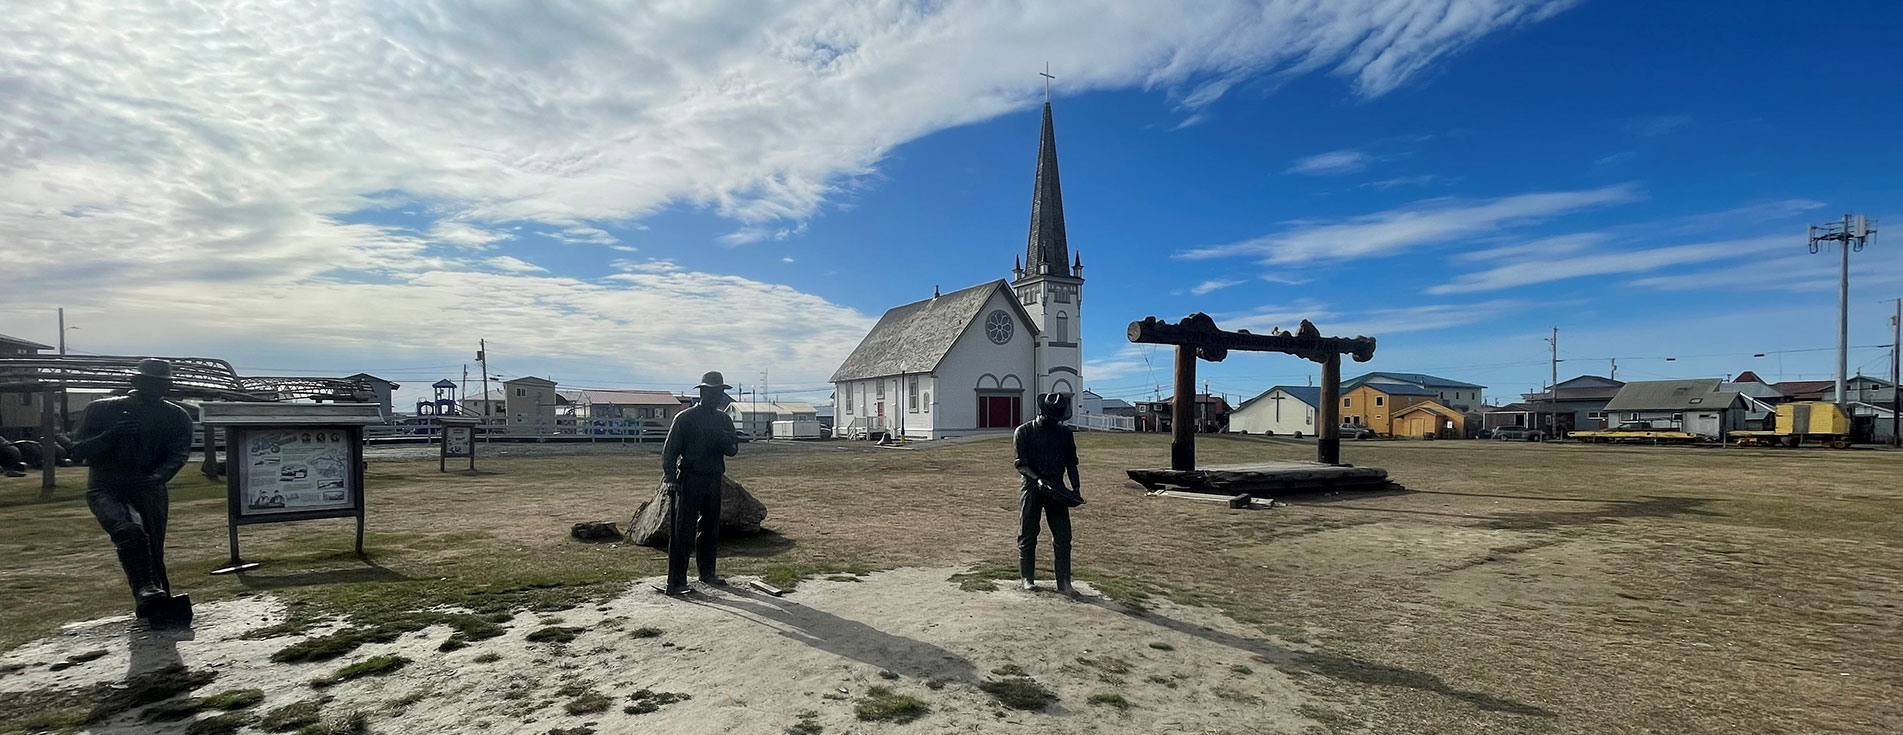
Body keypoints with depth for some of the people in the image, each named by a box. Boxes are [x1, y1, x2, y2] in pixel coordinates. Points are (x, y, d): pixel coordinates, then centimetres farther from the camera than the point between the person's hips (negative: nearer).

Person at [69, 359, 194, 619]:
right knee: (129, 530, -30)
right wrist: (111, 434, -17)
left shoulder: (177, 417, 8)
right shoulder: (102, 410, 7)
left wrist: (157, 477, -25)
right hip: (105, 490, -1)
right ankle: (145, 591, -38)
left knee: (153, 549, -3)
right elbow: (78, 450, 3)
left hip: (149, 491, 1)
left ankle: (158, 607, 6)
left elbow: (178, 455, -5)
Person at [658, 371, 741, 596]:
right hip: (690, 480, -6)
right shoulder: (685, 418, -5)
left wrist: (724, 440, -15)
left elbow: (733, 449, 7)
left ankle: (707, 574, 27)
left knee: (711, 530, 14)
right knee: (683, 532, -6)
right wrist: (670, 478, -17)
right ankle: (675, 582, -4)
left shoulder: (723, 420, 11)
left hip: (714, 480, 6)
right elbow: (669, 450, -7)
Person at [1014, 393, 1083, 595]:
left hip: (1056, 489, 3)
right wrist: (1037, 479, -24)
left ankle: (1064, 583, 5)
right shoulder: (1023, 432, -3)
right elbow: (1021, 464, -8)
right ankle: (1027, 578, 20)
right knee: (1027, 536, 6)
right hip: (1032, 489, -2)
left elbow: (1071, 462, 13)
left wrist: (1076, 487, 0)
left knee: (1063, 537, -1)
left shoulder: (1065, 432, 7)